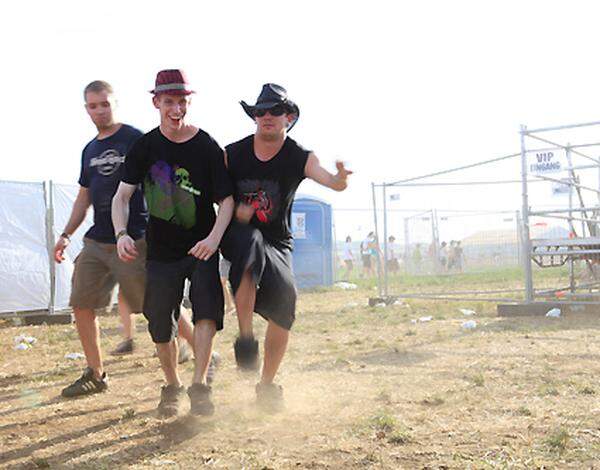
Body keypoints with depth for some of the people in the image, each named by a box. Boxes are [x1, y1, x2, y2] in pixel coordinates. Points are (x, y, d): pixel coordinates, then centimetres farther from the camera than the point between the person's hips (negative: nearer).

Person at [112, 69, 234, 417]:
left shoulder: (207, 147, -8)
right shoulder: (145, 147, -1)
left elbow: (227, 198, -8)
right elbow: (122, 195, -2)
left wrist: (214, 238, -26)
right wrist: (122, 234, -20)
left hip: (201, 248, -2)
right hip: (161, 251, 2)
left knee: (207, 308, -22)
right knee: (161, 327, 6)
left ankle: (200, 387, -15)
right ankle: (173, 387, 28)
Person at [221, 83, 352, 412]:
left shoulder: (300, 159, -5)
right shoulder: (232, 154, -1)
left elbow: (333, 183, -20)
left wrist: (341, 178, -44)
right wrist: (234, 209, -14)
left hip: (277, 243, 1)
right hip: (238, 235, -1)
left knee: (285, 298, -20)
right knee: (252, 243, -37)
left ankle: (267, 384, 1)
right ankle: (245, 337, -31)